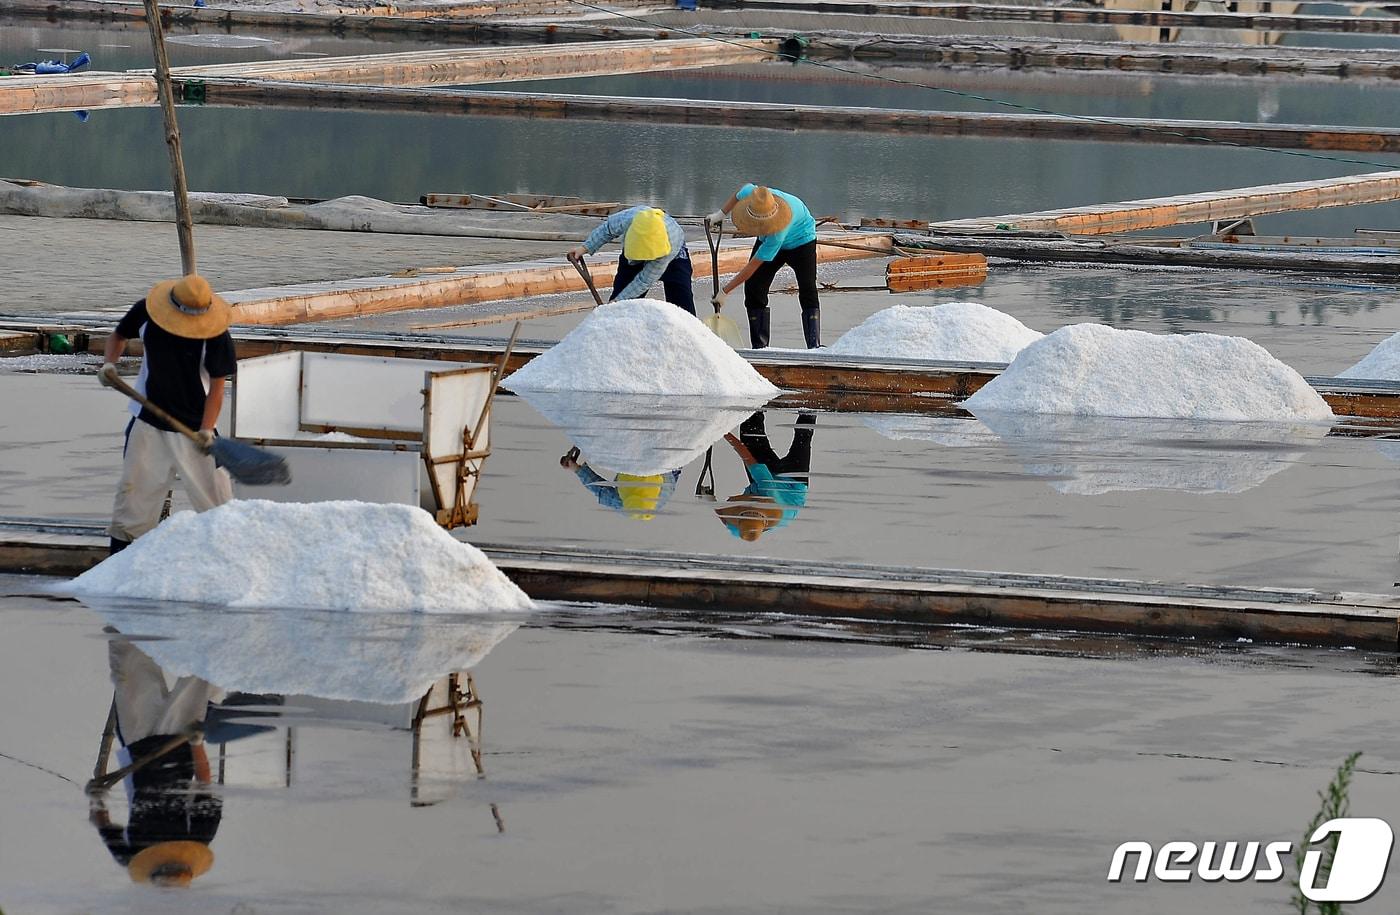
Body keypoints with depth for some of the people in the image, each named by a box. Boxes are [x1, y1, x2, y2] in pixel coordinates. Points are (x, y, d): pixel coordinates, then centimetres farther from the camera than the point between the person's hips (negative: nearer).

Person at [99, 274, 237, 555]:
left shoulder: (215, 335, -20)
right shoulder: (145, 313, -11)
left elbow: (216, 387, -14)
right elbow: (119, 335, 11)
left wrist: (206, 430, -23)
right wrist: (109, 363, -9)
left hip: (193, 426, -3)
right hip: (148, 424, 3)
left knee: (214, 492, -1)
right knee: (134, 488, 8)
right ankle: (120, 552, 18)